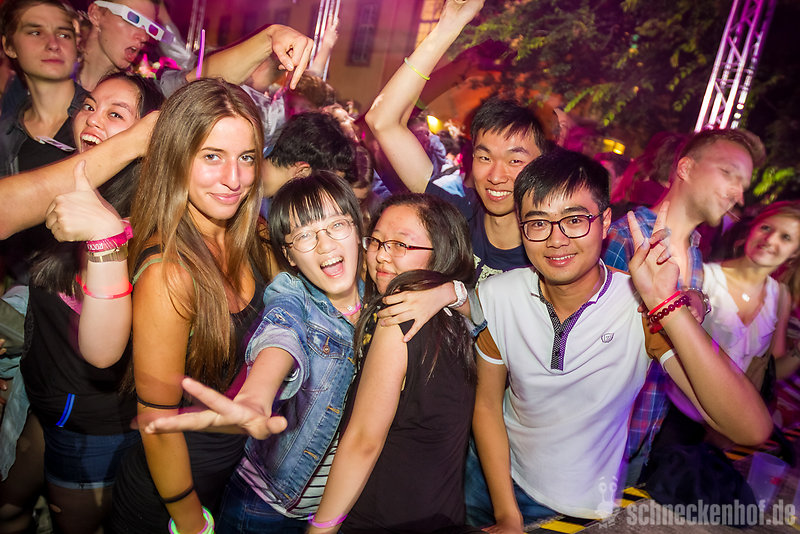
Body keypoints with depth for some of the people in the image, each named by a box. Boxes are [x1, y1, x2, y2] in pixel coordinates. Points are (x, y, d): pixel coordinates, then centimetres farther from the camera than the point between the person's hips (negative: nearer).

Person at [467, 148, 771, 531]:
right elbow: (487, 405, -5)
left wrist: (664, 303, -39)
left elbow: (751, 430, -31)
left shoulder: (646, 309, -22)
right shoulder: (495, 297, -15)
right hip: (500, 477, 2)